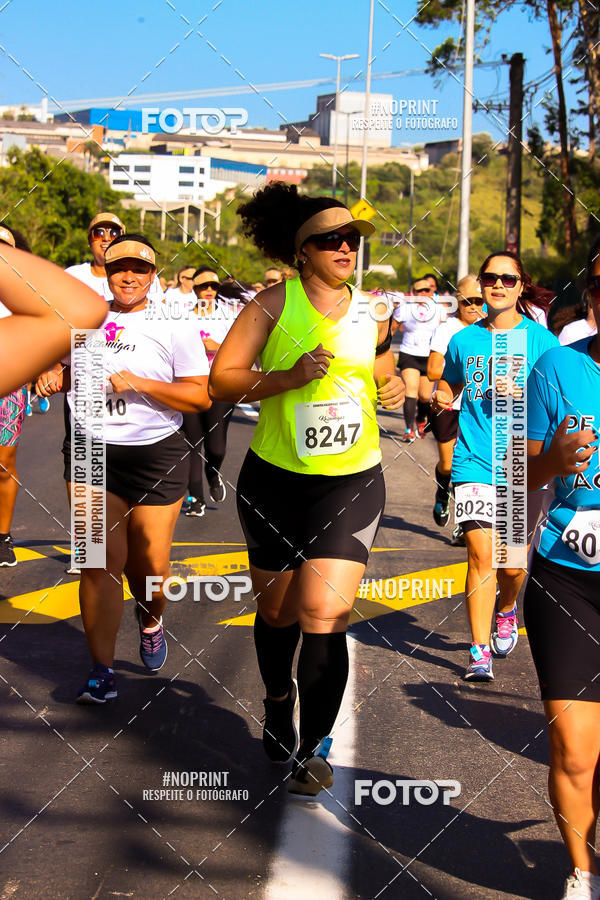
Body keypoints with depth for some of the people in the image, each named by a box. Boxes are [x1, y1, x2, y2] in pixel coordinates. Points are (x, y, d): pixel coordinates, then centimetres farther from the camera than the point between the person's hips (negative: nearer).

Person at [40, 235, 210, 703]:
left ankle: (151, 620, 39)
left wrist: (139, 383, -15)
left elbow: (202, 397, -7)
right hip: (92, 449, 2)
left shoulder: (173, 327, 0)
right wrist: (55, 376, 4)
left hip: (157, 454, -2)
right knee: (101, 560, -6)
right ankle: (101, 669, 0)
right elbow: (64, 374, 27)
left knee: (150, 566, 4)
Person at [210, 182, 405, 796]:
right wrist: (290, 376, -22)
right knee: (277, 611, 13)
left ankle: (315, 746, 3)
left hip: (352, 479, 1)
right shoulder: (275, 303, -5)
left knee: (324, 613, -12)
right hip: (275, 478, -1)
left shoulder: (370, 310, 6)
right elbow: (221, 380, -9)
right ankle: (277, 701, 43)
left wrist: (395, 389, 0)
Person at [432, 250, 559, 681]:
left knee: (512, 563, 5)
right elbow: (448, 386, 24)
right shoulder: (464, 340, 8)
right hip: (474, 462, 1)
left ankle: (506, 609, 39)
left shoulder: (541, 339, 1)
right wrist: (439, 400, 1)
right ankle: (480, 650, 0)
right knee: (481, 554, -10)